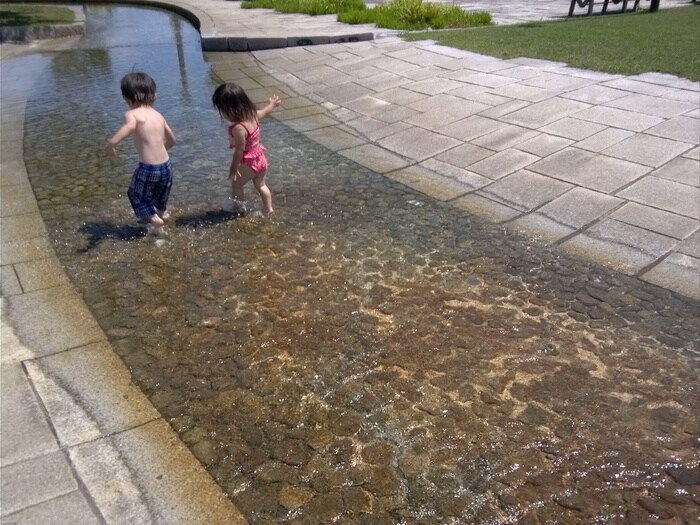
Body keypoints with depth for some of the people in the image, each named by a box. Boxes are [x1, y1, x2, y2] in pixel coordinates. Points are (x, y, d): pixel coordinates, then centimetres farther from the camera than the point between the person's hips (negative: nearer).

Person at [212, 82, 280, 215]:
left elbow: (240, 150, -27)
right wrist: (272, 104, 35)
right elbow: (265, 112, 14)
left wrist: (233, 168, -16)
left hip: (248, 163, -8)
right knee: (261, 185, 25)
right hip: (260, 158, 8)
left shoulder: (238, 128, -32)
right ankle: (268, 210, 35)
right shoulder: (252, 114, -7)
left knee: (236, 185, 14)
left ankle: (239, 209, 25)